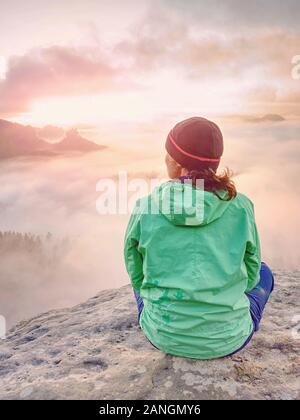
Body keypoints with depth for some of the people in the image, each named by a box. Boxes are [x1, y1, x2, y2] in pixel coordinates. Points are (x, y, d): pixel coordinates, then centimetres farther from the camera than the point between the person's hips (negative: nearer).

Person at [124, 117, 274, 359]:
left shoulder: (145, 208, -13)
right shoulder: (240, 206, -12)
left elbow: (136, 275, 2)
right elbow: (250, 273, 2)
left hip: (164, 335, 1)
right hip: (226, 338, 0)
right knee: (263, 273, 28)